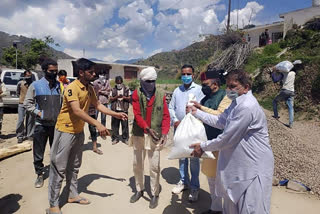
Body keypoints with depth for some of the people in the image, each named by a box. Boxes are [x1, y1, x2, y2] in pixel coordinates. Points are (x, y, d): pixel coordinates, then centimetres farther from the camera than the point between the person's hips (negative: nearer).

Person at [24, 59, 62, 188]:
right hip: (41, 124, -1)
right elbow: (27, 103, 3)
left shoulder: (60, 86, 4)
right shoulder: (35, 85, 0)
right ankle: (40, 175, 26)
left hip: (57, 124, 2)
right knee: (38, 153, 8)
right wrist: (38, 112, -9)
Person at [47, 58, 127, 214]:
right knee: (59, 168, 1)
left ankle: (73, 195, 33)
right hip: (65, 131, -8)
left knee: (74, 166, 18)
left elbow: (98, 105, 9)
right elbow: (77, 111, -33)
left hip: (79, 131, 8)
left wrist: (116, 114, 2)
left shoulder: (90, 89, 4)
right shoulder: (72, 88, -22)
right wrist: (97, 124, -39)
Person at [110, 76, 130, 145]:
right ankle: (115, 138, 16)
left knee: (125, 124, 1)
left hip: (124, 110, -1)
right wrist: (117, 96, -13)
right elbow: (111, 99, 4)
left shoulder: (126, 89, 5)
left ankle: (125, 138, 14)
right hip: (115, 110, 1)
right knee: (115, 124, 4)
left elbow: (129, 98, 5)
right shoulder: (113, 90, 8)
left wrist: (124, 97, -14)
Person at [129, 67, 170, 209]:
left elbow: (166, 116, -3)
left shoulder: (160, 96, -2)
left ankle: (155, 194, 23)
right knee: (137, 165, 15)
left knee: (154, 167, 4)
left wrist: (164, 133, -15)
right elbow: (137, 115, -11)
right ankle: (139, 190, 36)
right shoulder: (136, 94, -3)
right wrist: (148, 129, -24)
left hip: (155, 136, -1)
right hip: (139, 135, 2)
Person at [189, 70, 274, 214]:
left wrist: (203, 146, -11)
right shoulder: (237, 102, 7)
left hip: (253, 168, -9)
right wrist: (197, 112, 8)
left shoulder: (247, 107, -25)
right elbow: (220, 121, 10)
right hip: (237, 164, 9)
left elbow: (227, 138, -23)